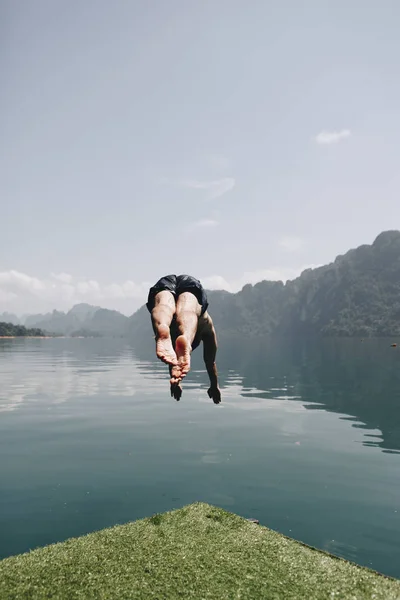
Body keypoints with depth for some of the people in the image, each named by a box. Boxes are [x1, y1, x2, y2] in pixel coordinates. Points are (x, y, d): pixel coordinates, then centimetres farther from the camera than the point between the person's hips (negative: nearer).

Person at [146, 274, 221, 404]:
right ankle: (187, 341, -66)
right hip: (190, 285, -1)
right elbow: (210, 360, 46)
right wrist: (214, 386, 58)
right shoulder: (205, 322, 41)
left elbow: (172, 350, 50)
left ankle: (162, 335, -66)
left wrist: (175, 383, 61)